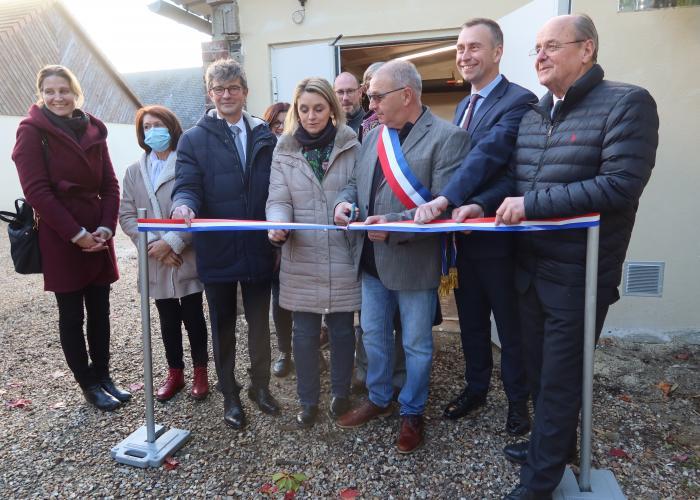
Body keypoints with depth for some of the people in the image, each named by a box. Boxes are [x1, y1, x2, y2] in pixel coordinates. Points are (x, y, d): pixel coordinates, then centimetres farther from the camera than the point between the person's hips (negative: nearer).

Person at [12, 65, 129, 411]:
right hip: (60, 239, -4)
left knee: (100, 311, 11)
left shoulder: (93, 129, 9)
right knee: (72, 315, 6)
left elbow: (109, 184, 8)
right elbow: (36, 190, -11)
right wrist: (75, 234, -15)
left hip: (97, 236, 5)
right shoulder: (32, 130, -5)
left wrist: (107, 226, -6)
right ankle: (88, 385, 20)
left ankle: (103, 376, 26)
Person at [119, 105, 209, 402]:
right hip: (155, 262, 4)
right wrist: (153, 245, -12)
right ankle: (175, 374, 30)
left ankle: (200, 372, 24)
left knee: (193, 317, 8)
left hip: (187, 258, -4)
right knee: (168, 320, 15)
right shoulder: (134, 171, 10)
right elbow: (126, 215, 3)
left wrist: (172, 242, -19)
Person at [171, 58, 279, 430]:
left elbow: (276, 186, 6)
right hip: (217, 251, -1)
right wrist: (183, 205, -31)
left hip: (258, 249, 2)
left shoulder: (265, 136, 7)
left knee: (259, 321, 14)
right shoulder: (193, 139, 1)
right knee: (223, 326, 13)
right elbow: (187, 186, -8)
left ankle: (260, 385, 34)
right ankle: (230, 395, 30)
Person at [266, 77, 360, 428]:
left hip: (342, 255, -1)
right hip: (301, 257, 1)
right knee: (305, 333, 9)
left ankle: (341, 394, 32)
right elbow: (279, 200, -1)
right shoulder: (284, 150, 6)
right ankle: (308, 401, 27)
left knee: (341, 328, 10)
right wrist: (278, 228, -21)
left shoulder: (351, 146, 3)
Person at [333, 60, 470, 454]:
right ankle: (379, 399, 42)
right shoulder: (374, 136, 10)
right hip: (372, 258, 7)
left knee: (417, 344, 11)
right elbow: (356, 182, 17)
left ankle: (413, 413, 34)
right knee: (374, 334, 20)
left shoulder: (447, 137, -13)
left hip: (414, 262, -6)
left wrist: (395, 225, -27)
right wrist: (344, 201, -5)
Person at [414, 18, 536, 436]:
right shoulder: (464, 106, 14)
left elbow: (488, 154, -28)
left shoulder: (519, 101, -13)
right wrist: (445, 209, -2)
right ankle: (476, 388, 37)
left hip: (498, 235, -7)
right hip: (464, 233, 7)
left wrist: (443, 200, -37)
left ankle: (518, 400, 30)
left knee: (510, 324, 10)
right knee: (471, 320, 19)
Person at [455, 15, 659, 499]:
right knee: (539, 369, 20)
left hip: (578, 274, -6)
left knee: (559, 380, 7)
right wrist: (480, 204, -4)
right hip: (532, 267, 7)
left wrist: (531, 204, -22)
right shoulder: (533, 115, 10)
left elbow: (621, 185, -22)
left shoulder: (627, 103, -12)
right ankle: (555, 443, 45)